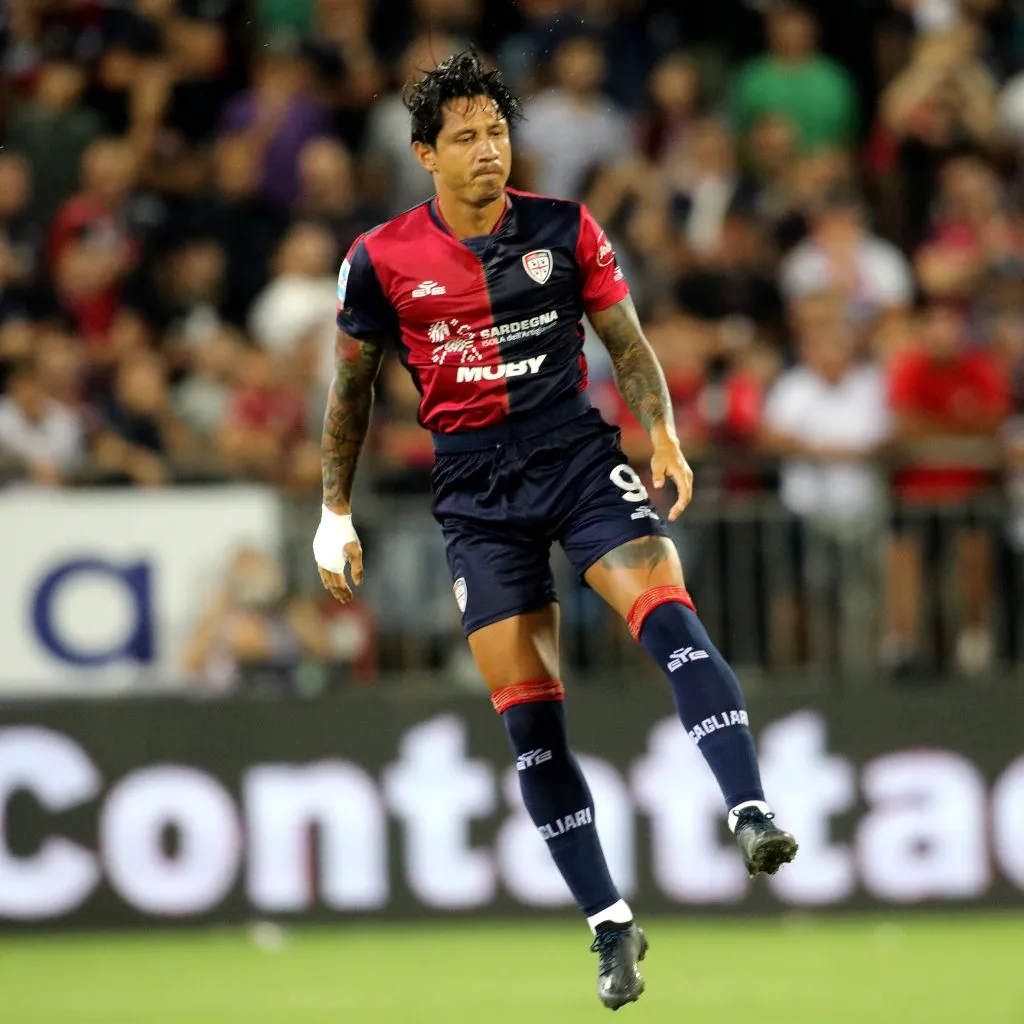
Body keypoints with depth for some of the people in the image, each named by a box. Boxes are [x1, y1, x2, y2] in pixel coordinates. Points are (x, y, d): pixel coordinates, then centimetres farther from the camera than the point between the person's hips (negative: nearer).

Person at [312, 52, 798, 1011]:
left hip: (577, 455, 0)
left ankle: (752, 815, -35)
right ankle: (611, 927, 2)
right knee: (527, 712, -5)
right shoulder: (381, 260, 1)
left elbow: (627, 342, 9)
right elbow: (351, 387, 13)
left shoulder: (565, 230, 2)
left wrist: (663, 434, -8)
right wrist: (336, 514, 14)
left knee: (667, 613, -26)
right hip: (475, 491, 0)